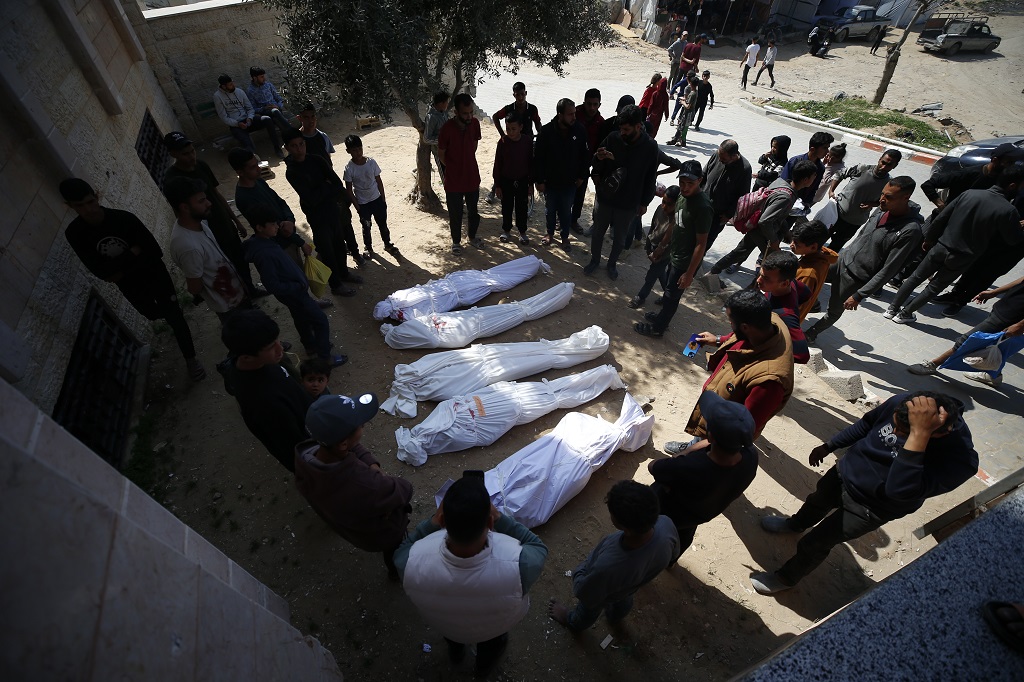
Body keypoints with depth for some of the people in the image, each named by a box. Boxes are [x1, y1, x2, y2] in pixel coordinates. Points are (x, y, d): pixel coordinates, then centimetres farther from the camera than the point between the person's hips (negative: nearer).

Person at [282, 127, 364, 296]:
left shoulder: (317, 160, -1)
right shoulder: (291, 172, -17)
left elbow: (337, 182, -5)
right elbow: (311, 198, -24)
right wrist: (327, 187, -14)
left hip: (333, 209, 6)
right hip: (317, 216, -6)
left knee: (339, 243, 19)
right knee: (327, 250, 5)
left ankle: (344, 273, 42)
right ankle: (336, 285, 20)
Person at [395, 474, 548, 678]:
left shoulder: (412, 563, -41)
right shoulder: (518, 565, -45)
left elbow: (403, 548, -16)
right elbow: (539, 547, -21)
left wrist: (434, 520, -25)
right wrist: (498, 517, -26)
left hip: (443, 625, 1)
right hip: (495, 628, 0)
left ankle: (455, 650, 59)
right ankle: (486, 664, 56)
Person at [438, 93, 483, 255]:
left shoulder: (475, 123, -7)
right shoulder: (447, 128, -21)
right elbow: (441, 154, -7)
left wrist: (467, 162, 13)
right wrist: (454, 167, 5)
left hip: (472, 177, 4)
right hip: (453, 181, -4)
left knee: (473, 211, 19)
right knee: (455, 214, 11)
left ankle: (472, 236, 42)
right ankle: (456, 241, 32)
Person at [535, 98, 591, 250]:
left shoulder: (579, 130, -10)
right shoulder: (547, 131, -15)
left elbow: (585, 155, 1)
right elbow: (539, 158, -11)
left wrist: (582, 176, 2)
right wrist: (539, 180, -11)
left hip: (570, 181, 1)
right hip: (550, 180, 0)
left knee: (566, 211, 11)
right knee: (550, 209, 17)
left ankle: (565, 237, 30)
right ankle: (550, 233, 40)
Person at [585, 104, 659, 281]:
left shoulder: (650, 147, -12)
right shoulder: (613, 138, -11)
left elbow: (650, 178, -1)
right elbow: (597, 165, 1)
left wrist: (644, 203, 3)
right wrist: (599, 158, -23)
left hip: (629, 203, -1)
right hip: (605, 197, 1)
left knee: (620, 237, 16)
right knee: (597, 232, 17)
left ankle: (612, 263, 40)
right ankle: (595, 260, 42)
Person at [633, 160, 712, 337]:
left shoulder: (703, 207, -27)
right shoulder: (682, 196, -1)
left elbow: (701, 244, -24)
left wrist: (689, 273, -21)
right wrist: (661, 247, 19)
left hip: (686, 261, -8)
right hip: (674, 254, 8)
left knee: (672, 295, 8)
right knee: (669, 289, 24)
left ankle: (657, 328, 26)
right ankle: (662, 317, 45)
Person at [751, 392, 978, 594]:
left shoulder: (959, 457, -37)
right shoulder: (904, 403, -23)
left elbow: (900, 490, -47)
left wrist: (919, 433, -53)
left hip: (870, 507, -5)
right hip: (845, 470, 5)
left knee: (814, 543, 8)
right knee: (816, 502, 32)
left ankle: (787, 577, 37)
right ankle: (796, 524, 66)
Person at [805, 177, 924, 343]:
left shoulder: (910, 231, -23)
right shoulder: (882, 210, -5)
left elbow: (888, 271, -22)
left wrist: (859, 295, -22)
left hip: (856, 278, -6)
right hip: (842, 260, 6)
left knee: (834, 312, 11)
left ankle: (811, 334, 36)